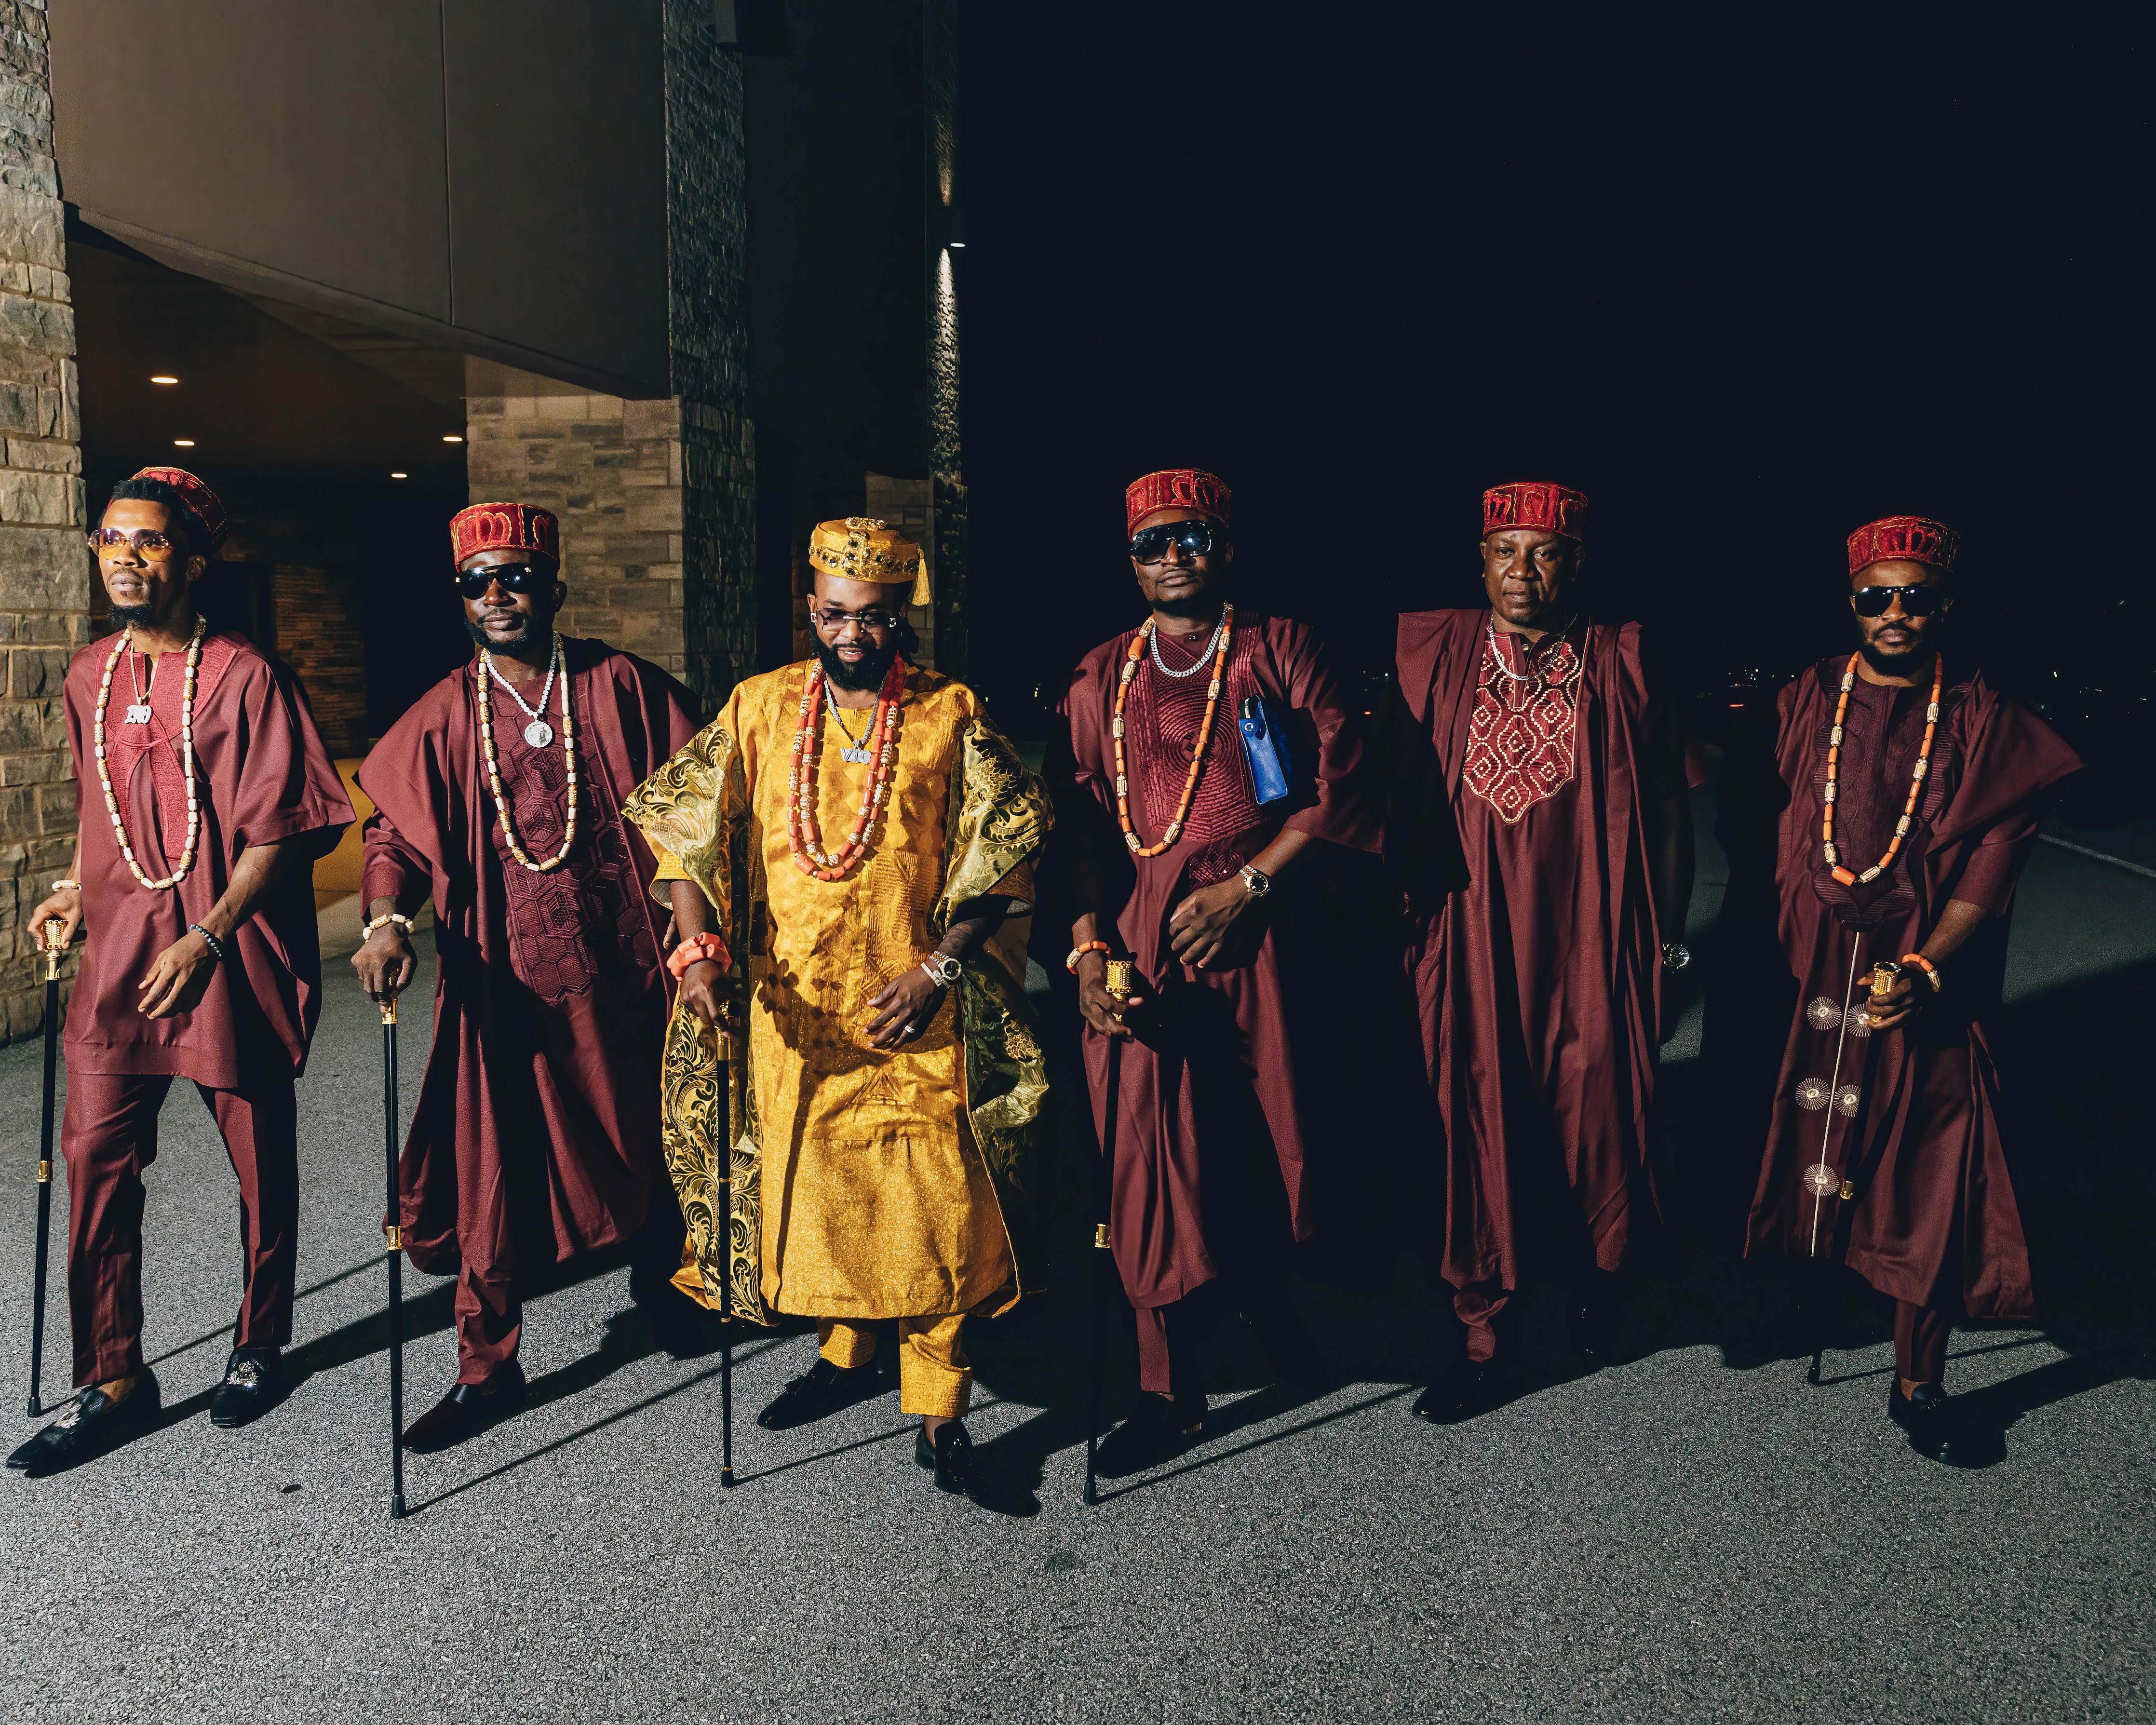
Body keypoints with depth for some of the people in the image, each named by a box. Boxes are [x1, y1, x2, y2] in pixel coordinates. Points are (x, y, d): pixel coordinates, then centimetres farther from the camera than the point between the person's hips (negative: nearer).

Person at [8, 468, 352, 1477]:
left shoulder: (242, 678, -10)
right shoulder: (88, 678, 9)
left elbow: (279, 829, -12)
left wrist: (207, 939, -17)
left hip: (234, 947, -5)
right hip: (122, 940, 5)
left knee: (260, 1159, 7)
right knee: (94, 1154, 0)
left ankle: (260, 1345, 27)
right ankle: (112, 1382, 12)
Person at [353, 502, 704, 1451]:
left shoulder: (622, 687, -1)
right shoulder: (447, 713, 2)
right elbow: (397, 828, 2)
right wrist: (386, 920, -17)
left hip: (618, 966, 0)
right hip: (499, 980, 1)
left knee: (647, 1133, 15)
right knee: (489, 1166, 3)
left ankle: (658, 1274, 45)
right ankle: (487, 1365, 18)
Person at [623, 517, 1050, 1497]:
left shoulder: (952, 717, 2)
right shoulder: (759, 708, 6)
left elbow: (1000, 859, -3)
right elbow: (685, 828, 0)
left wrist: (939, 967, -13)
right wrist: (700, 946, -15)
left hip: (915, 1012, -2)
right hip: (789, 1009, 2)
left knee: (933, 1204, -4)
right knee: (809, 1187, 13)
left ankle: (938, 1410, 10)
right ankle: (844, 1350, 37)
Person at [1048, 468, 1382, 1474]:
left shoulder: (1280, 652, 6)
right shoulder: (1101, 680, 12)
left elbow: (1343, 786, -4)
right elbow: (1076, 825, 7)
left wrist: (1247, 885, -12)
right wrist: (1088, 946, -6)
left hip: (1262, 933, -1)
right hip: (1139, 937, 1)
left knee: (1272, 1136, 6)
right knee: (1152, 1146, -2)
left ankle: (1262, 1290, 39)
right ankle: (1171, 1388, 11)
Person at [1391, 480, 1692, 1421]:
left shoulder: (1623, 665, 3)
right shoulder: (1431, 656, 4)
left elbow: (1666, 813, 6)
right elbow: (1394, 797, 7)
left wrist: (1665, 947, 5)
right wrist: (1398, 909, 1)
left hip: (1591, 948, 0)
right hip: (1471, 946, 0)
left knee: (1594, 1123, 9)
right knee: (1479, 1130, 4)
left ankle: (1592, 1277, 38)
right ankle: (1488, 1335, 19)